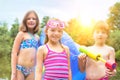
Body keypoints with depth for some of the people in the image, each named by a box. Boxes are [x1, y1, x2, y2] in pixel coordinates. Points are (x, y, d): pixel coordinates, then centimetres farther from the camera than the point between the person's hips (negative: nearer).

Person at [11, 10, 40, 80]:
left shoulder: (37, 37, 13)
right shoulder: (22, 34, -1)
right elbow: (14, 53, -5)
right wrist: (13, 73, -10)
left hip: (31, 71, 5)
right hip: (20, 68, -5)